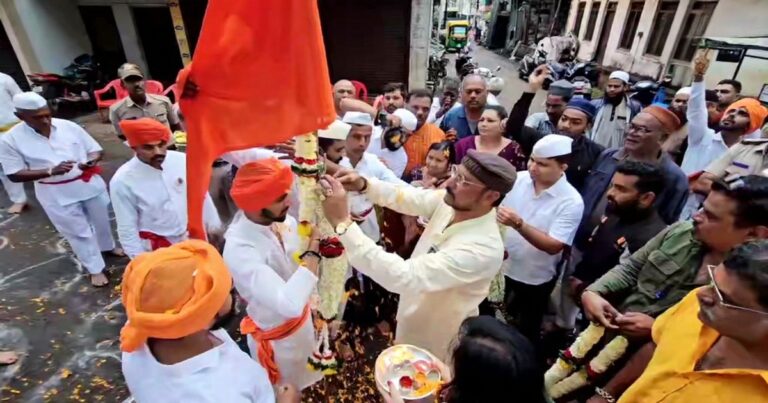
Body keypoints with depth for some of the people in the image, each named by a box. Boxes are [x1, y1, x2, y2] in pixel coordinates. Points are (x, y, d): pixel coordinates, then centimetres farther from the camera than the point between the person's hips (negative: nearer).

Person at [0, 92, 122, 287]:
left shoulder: (69, 126, -7)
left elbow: (96, 150, 0)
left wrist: (91, 161, -23)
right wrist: (51, 171, -24)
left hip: (89, 183, 2)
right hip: (56, 194, -2)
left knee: (101, 219, 21)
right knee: (78, 231, 6)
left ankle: (108, 247, 50)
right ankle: (95, 269, 22)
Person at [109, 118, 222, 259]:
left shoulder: (182, 160, -15)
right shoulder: (122, 181, -20)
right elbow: (127, 229, -12)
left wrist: (214, 227, 7)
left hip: (194, 236, 3)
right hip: (157, 248, -2)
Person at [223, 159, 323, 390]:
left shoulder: (284, 220, -17)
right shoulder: (239, 249, -37)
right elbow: (290, 304, -44)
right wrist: (314, 248, -39)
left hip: (303, 319, 6)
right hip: (276, 338, -5)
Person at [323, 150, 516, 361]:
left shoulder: (482, 248, -38)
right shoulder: (451, 201, -17)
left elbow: (405, 277, -44)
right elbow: (405, 197, -8)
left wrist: (343, 223, -47)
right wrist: (363, 184, -28)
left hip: (434, 343, -6)